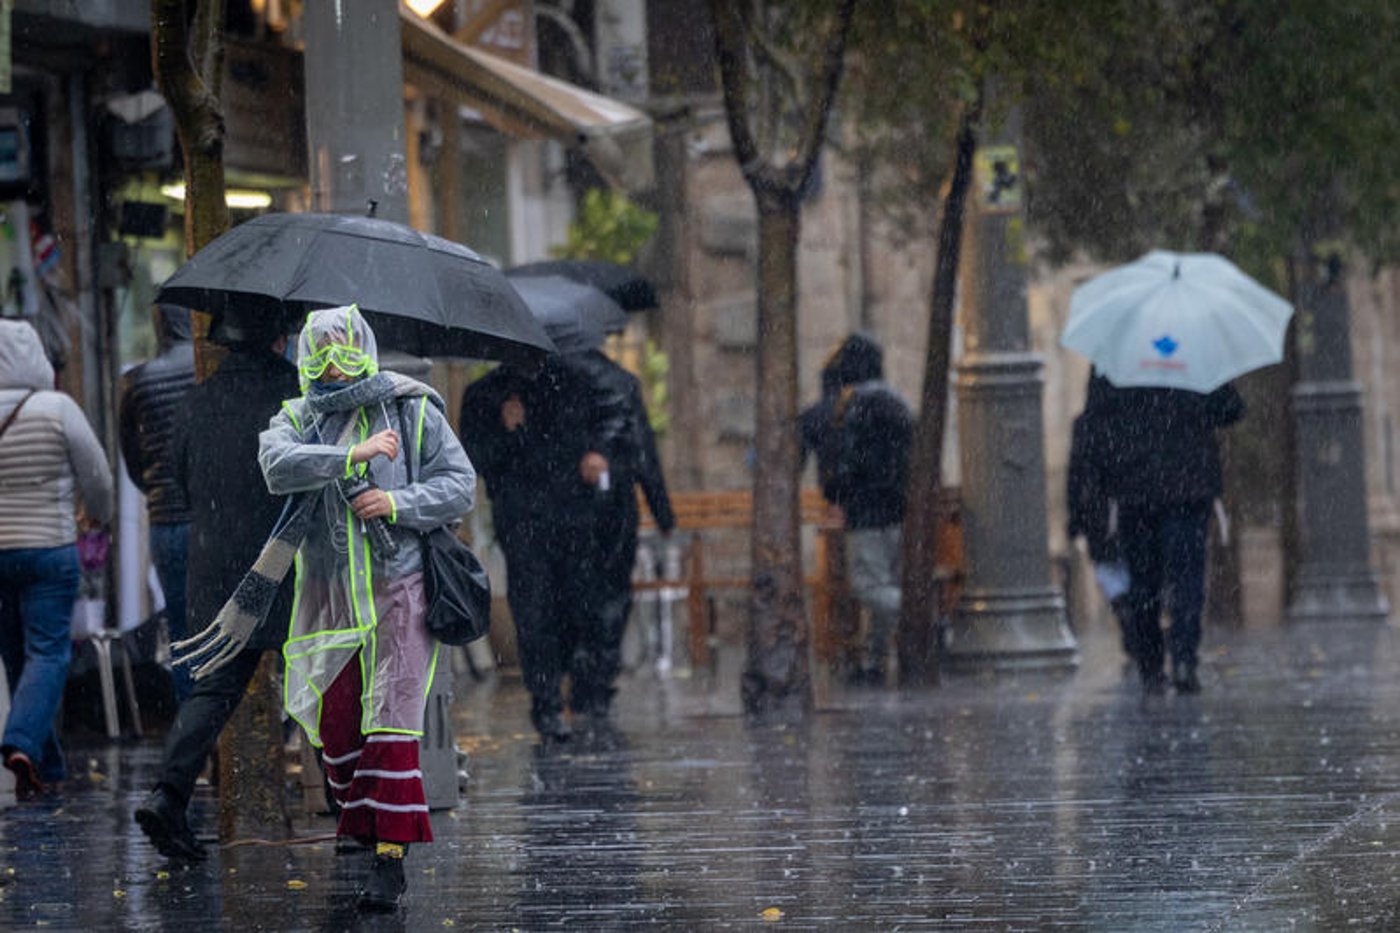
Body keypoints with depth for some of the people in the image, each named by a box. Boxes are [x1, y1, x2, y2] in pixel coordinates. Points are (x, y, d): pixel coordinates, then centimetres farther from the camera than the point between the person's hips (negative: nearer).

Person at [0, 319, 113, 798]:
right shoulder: (57, 409, -9)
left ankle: (46, 765, 20)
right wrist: (98, 512, 18)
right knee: (48, 652, -3)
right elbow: (95, 475, -2)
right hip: (49, 546, -4)